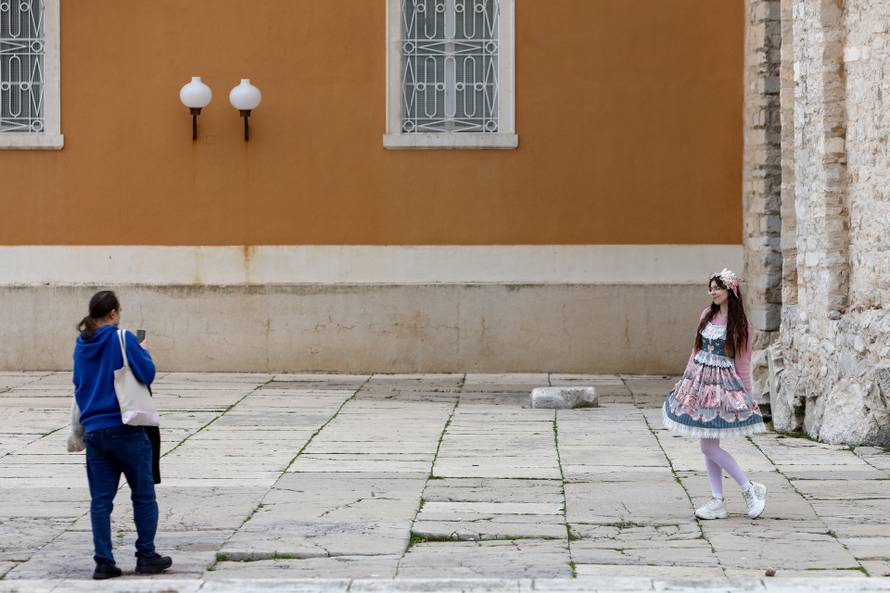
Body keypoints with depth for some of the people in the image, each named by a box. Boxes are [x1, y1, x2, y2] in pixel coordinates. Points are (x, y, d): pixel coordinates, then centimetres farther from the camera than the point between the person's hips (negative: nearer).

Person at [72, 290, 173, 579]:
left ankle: (103, 562, 3)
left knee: (100, 499, 6)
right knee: (143, 495, 7)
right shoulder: (123, 339, -9)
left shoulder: (82, 344, 8)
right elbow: (147, 373, -10)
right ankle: (146, 556, 10)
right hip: (125, 429, -5)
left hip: (93, 430, 5)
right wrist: (144, 352, 7)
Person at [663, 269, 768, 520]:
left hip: (723, 384, -6)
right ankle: (717, 502, 10)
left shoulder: (740, 324, -7)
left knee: (709, 447, -10)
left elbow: (743, 363, -5)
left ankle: (750, 489, 1)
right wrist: (687, 378, 15)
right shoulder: (707, 315, 9)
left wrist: (746, 395, -4)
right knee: (708, 446, 6)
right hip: (699, 380, 6)